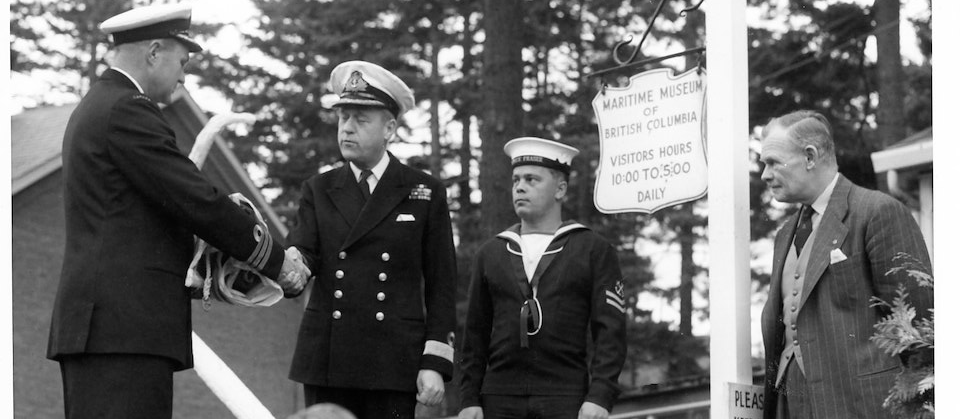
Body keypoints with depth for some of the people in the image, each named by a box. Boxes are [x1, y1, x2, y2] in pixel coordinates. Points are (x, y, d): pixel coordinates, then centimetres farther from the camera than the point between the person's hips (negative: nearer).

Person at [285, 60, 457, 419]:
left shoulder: (425, 194, 6)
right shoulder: (319, 190, 13)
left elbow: (441, 287, 4)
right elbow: (302, 254, -3)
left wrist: (435, 363, -4)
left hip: (393, 363, -2)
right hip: (326, 361, 2)